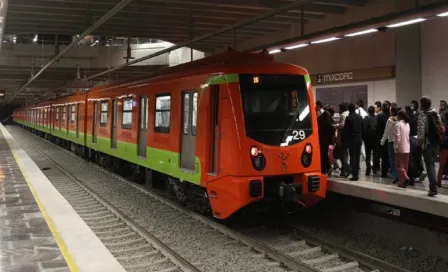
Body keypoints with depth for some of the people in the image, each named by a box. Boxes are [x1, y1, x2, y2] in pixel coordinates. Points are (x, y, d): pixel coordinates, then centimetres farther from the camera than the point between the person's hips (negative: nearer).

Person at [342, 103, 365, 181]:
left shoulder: (348, 118, -11)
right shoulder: (360, 117, 5)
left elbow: (345, 130, -11)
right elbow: (364, 128, 8)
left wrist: (344, 140, -3)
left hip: (351, 139, -5)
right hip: (359, 139, 5)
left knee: (353, 157, -2)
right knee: (357, 157, 11)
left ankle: (354, 175, -5)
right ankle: (356, 174, 15)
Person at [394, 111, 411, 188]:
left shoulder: (398, 124, -11)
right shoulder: (407, 124, 11)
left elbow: (397, 137, -15)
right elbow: (408, 136, 15)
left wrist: (396, 146, -10)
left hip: (400, 148, -7)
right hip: (407, 148, 7)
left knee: (399, 165, -2)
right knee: (405, 165, 9)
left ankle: (405, 177, -21)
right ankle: (402, 182, 12)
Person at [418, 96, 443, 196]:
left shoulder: (422, 116, -15)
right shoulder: (436, 114, 6)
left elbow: (421, 132, -18)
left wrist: (419, 142, -3)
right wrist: (438, 138, 17)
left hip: (427, 144, -6)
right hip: (436, 143, 6)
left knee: (429, 165, -1)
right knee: (432, 164, 17)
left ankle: (433, 188, -3)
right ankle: (433, 187, 21)